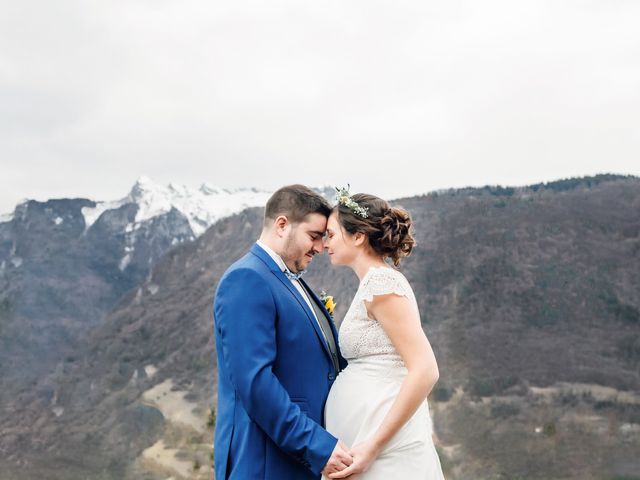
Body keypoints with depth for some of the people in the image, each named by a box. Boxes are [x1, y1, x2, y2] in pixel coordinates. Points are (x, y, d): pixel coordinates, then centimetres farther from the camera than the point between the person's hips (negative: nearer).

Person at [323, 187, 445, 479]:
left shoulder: (381, 282, -13)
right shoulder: (372, 283, 13)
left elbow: (425, 371, -20)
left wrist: (373, 446, -20)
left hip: (384, 451, -9)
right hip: (366, 439, 9)